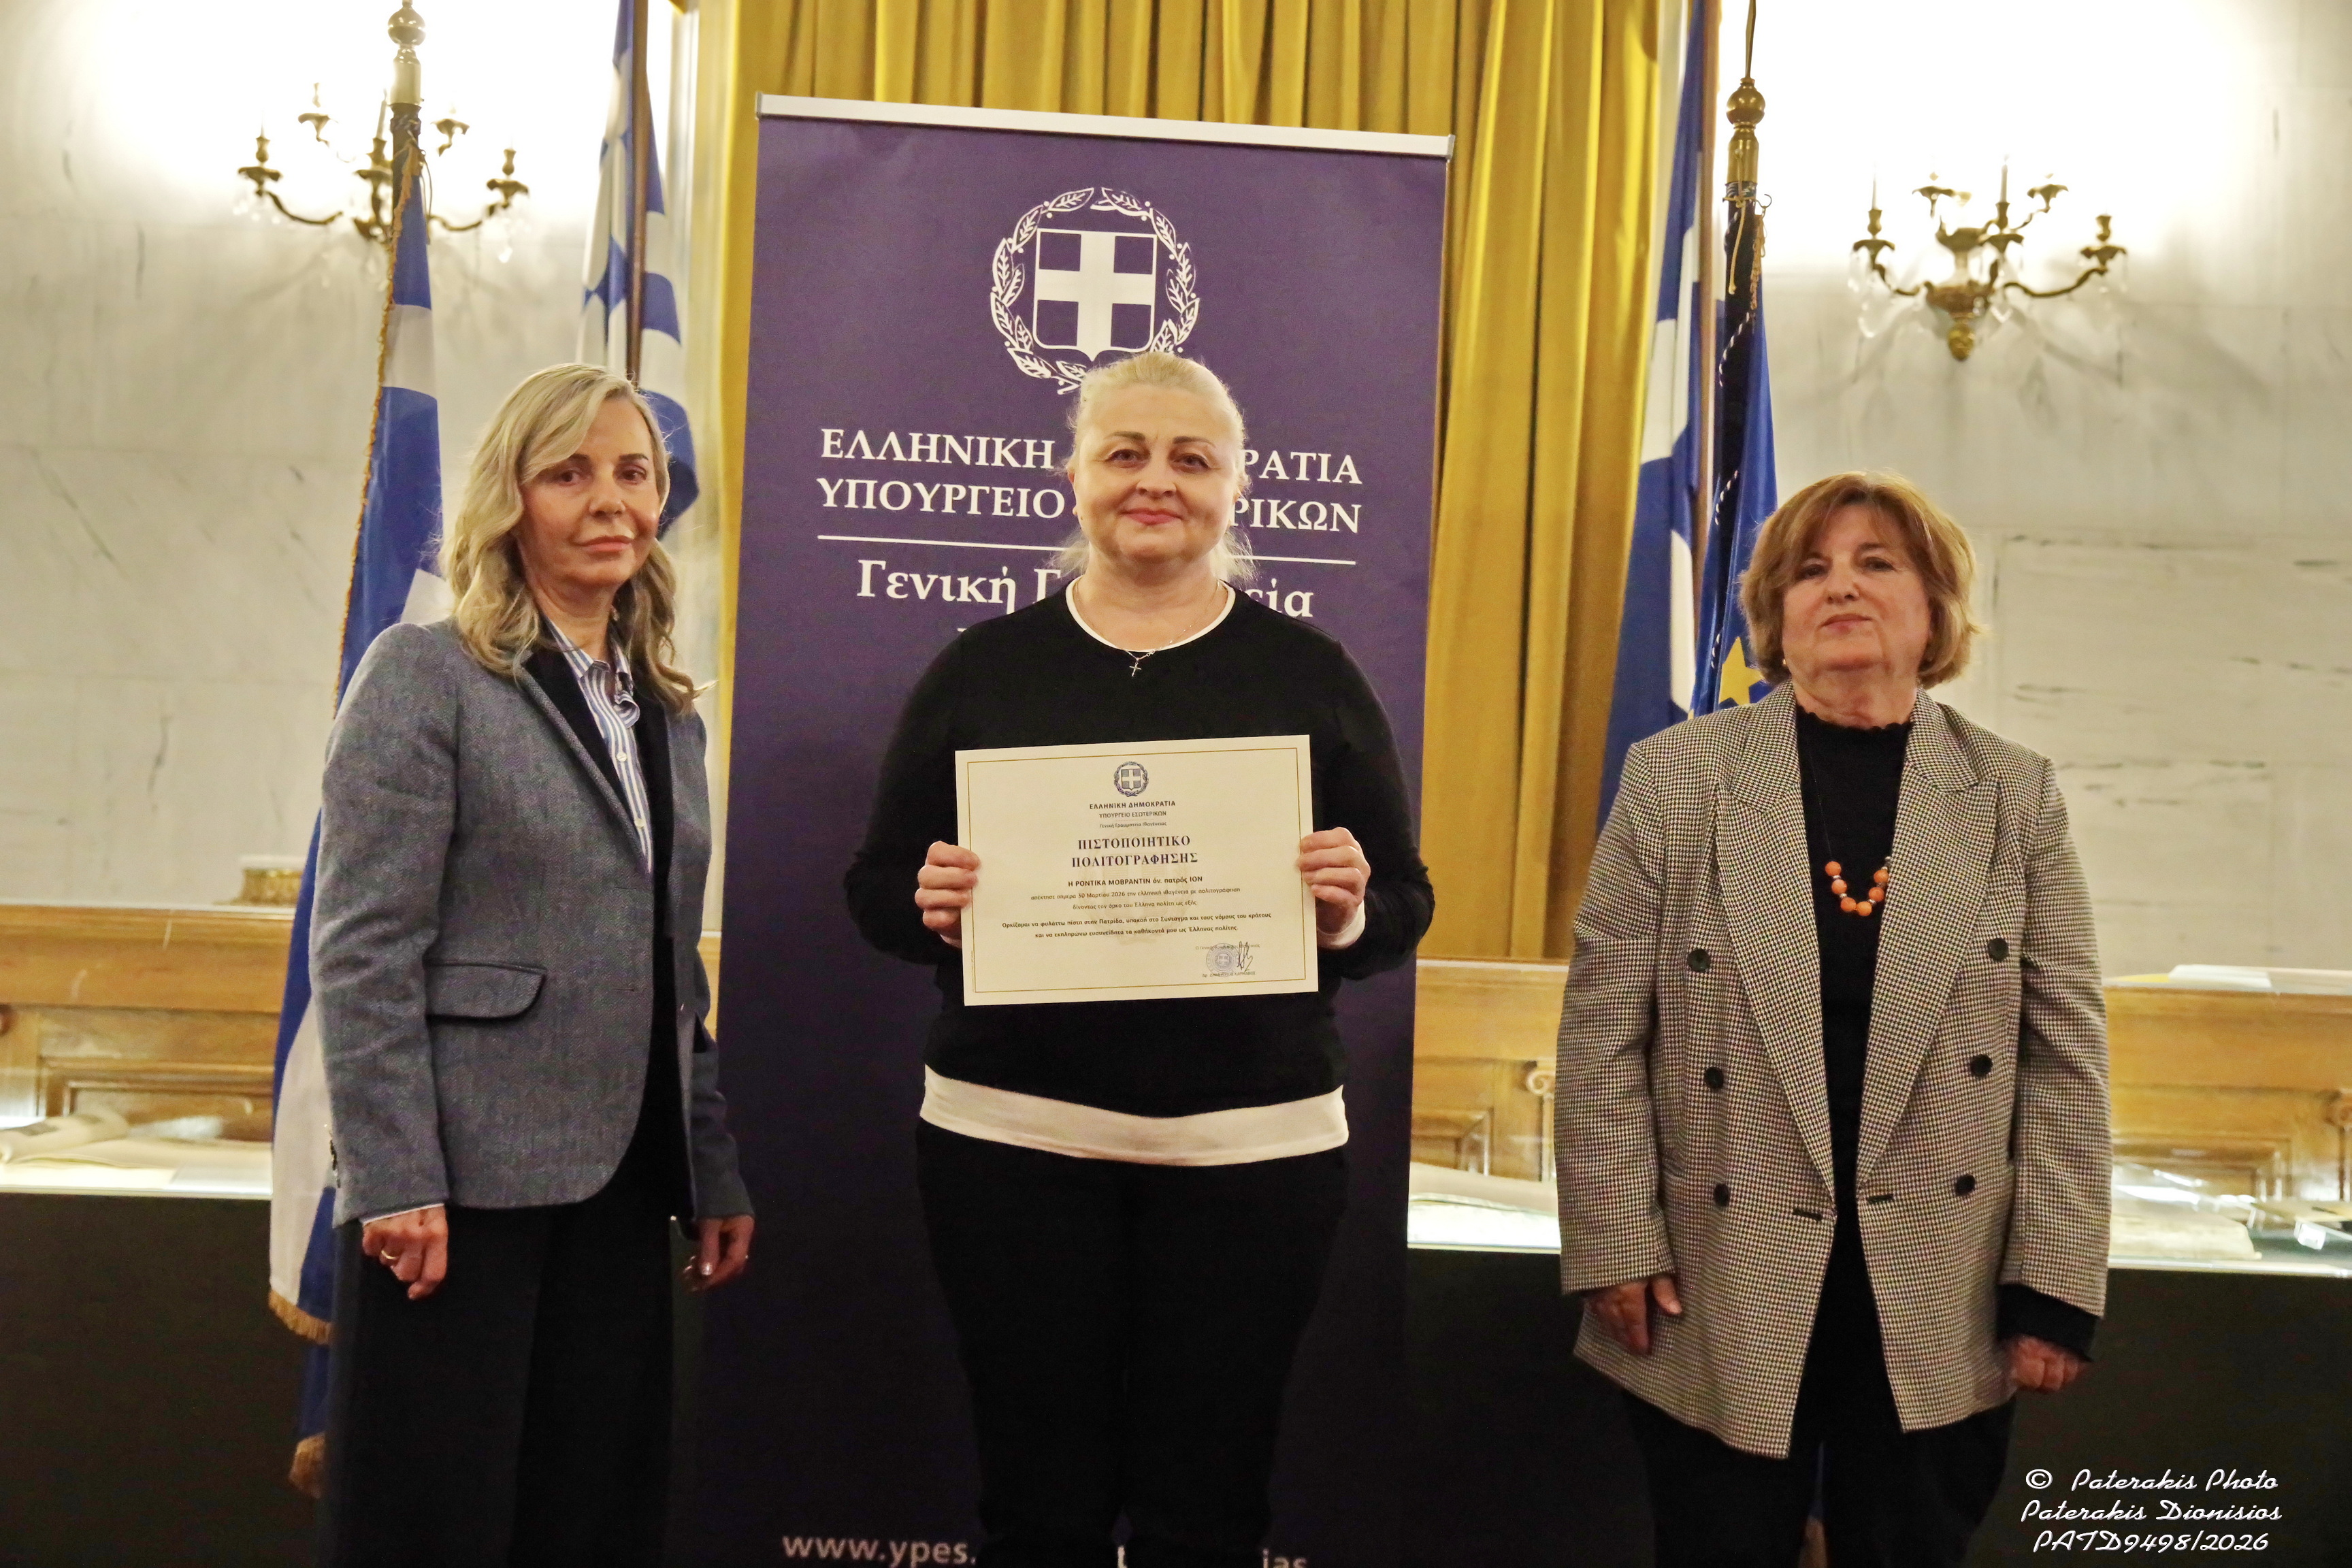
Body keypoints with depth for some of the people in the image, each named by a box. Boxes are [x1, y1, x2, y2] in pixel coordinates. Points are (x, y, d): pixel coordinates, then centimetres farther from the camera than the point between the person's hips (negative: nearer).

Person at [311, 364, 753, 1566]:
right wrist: (395, 1185, -17)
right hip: (467, 1185, -6)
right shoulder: (426, 676, -4)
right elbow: (361, 953, -11)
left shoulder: (666, 712, 15)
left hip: (621, 1186, 6)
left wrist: (715, 1174, 13)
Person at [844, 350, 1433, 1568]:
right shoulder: (984, 667, 7)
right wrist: (932, 908, -13)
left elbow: (1403, 909, 6)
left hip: (1252, 1145, 0)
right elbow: (880, 890, 8)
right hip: (1011, 1137, 1)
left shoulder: (1309, 672, 6)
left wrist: (1349, 913, -15)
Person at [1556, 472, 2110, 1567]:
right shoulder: (1676, 777, -2)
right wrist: (1613, 1246, -6)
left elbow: (2065, 1055, 2)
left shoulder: (2016, 796, 2)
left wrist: (2057, 1288, -1)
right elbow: (1603, 1030, -2)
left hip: (1940, 1305, 1)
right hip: (1724, 1288, -1)